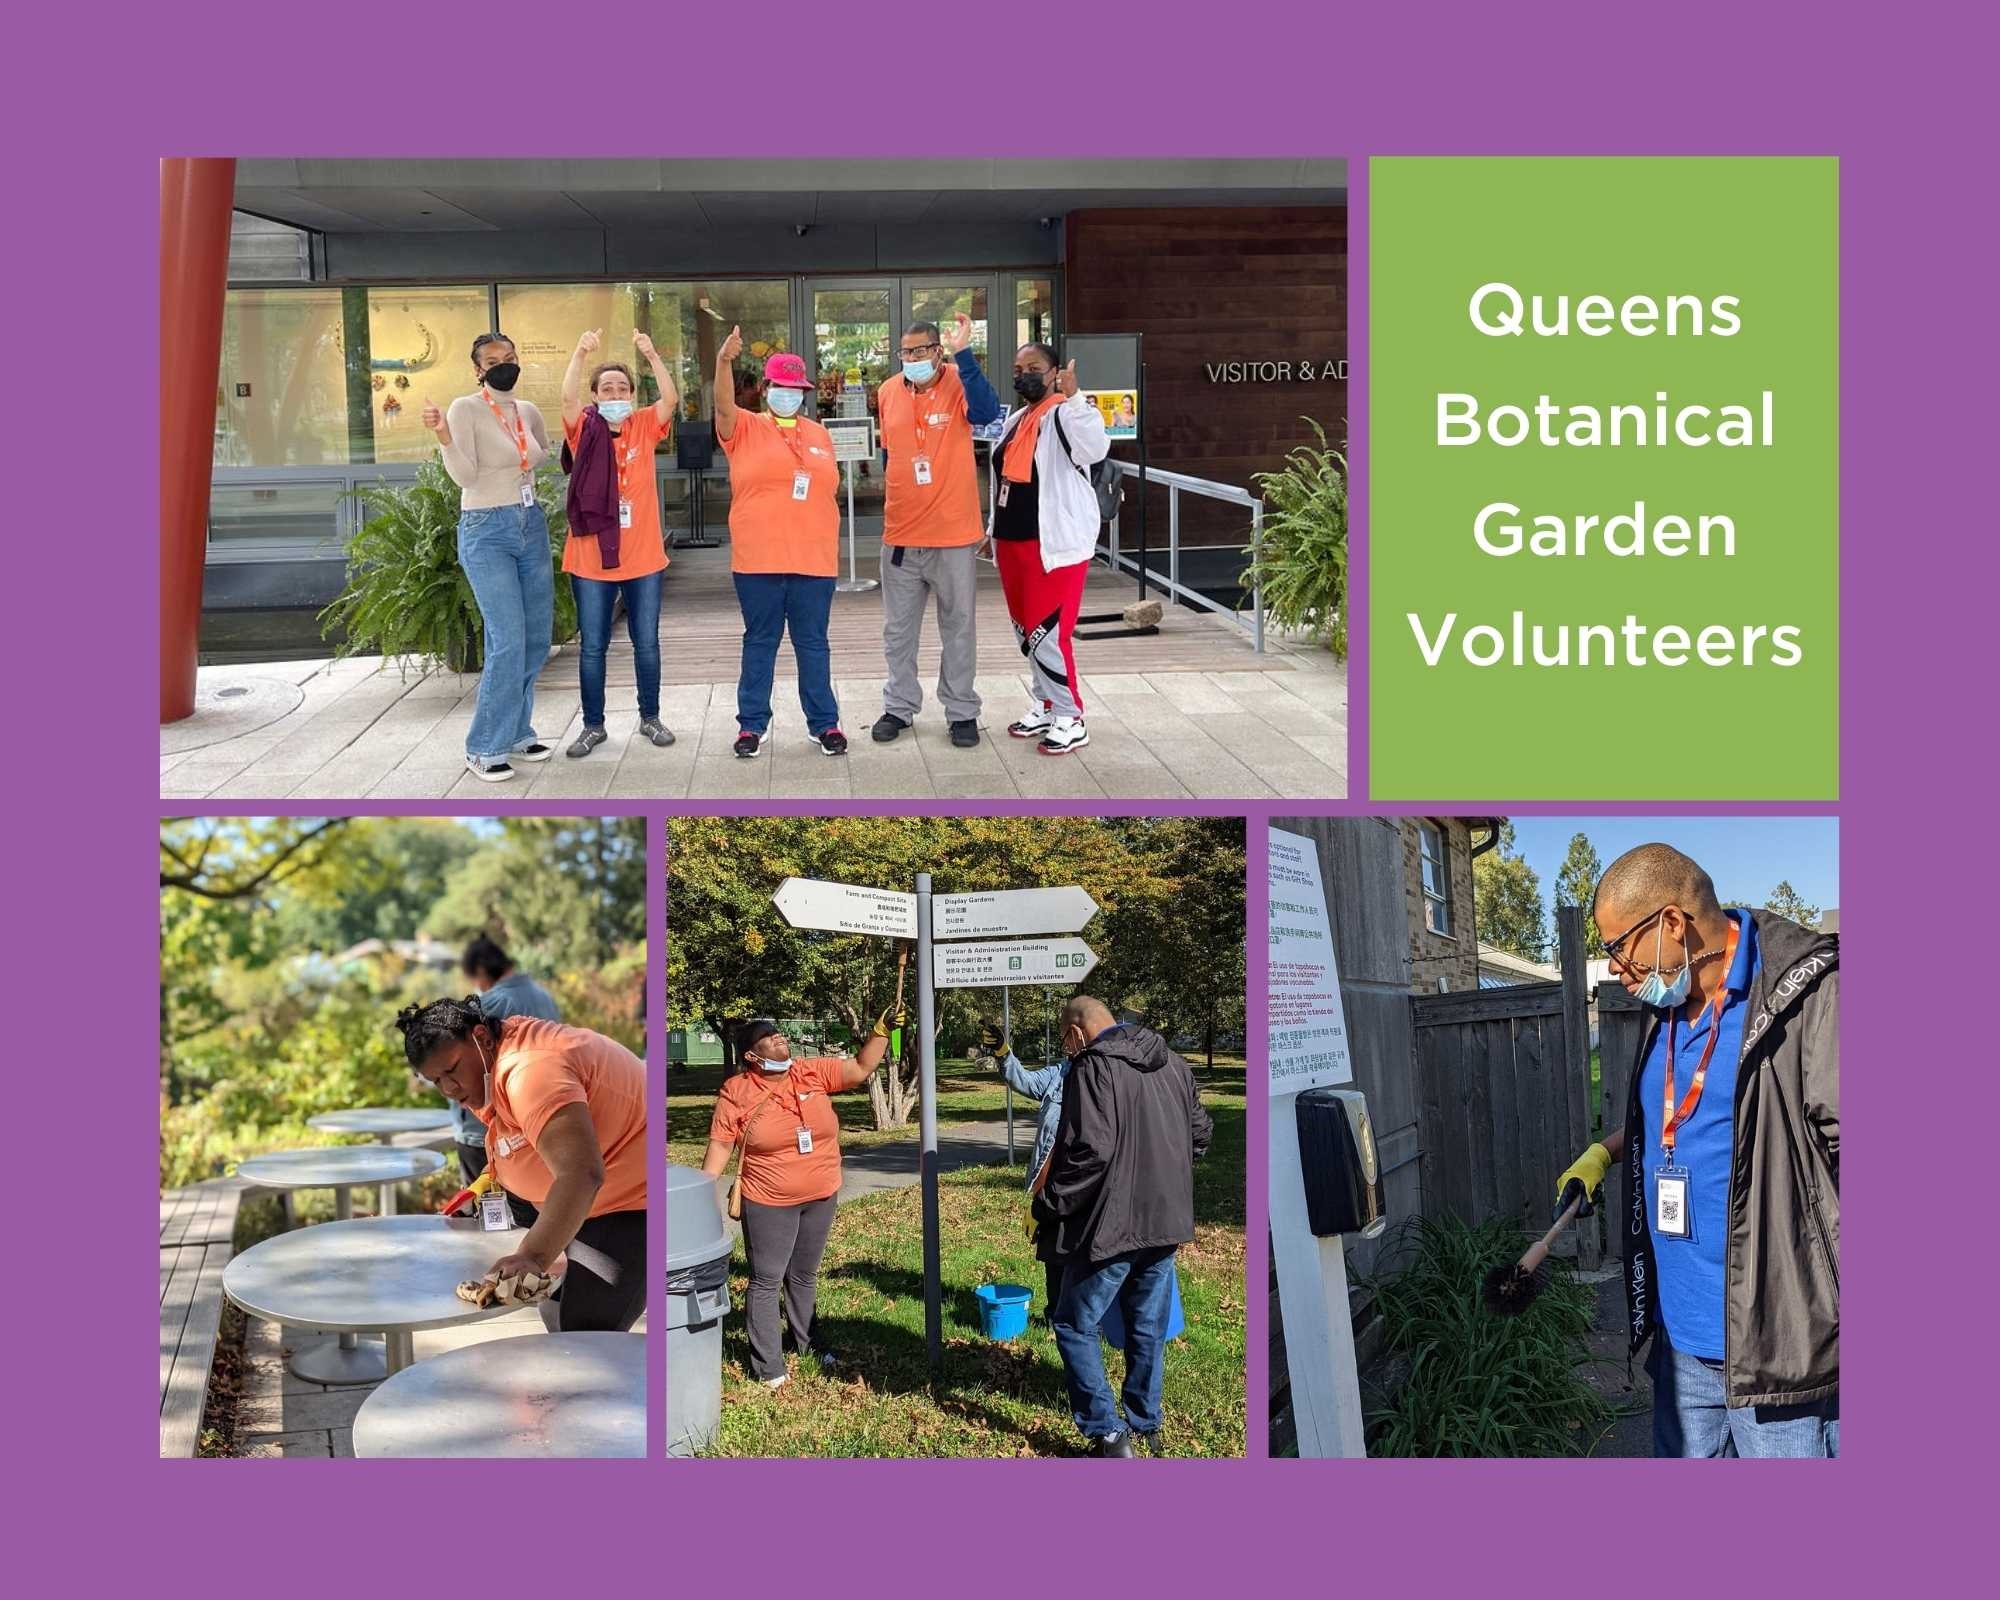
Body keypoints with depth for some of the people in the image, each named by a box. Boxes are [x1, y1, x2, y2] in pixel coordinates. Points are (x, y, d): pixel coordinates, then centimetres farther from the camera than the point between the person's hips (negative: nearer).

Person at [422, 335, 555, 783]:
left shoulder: (529, 410, 9)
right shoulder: (466, 408, -9)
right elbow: (464, 476, -19)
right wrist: (443, 435, -31)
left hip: (532, 527, 7)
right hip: (487, 531, -7)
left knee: (537, 637, 8)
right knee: (508, 641, -13)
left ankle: (516, 733, 22)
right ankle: (485, 748, -3)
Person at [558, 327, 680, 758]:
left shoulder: (644, 427, 1)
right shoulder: (585, 429, -2)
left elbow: (671, 399, -14)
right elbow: (568, 399, -20)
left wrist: (652, 357, -28)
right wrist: (580, 354, -34)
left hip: (643, 557, 1)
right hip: (591, 557, -1)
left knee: (647, 643, 11)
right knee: (593, 646, 7)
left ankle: (650, 718, 25)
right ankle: (593, 725, 17)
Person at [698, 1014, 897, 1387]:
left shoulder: (814, 1071, -5)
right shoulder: (737, 1092, -13)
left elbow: (861, 1069, -2)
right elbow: (720, 1145, -10)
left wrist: (881, 1031, -13)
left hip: (821, 1198, 4)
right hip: (768, 1204, -4)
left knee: (804, 1275, 21)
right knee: (766, 1280, 1)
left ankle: (804, 1340, 39)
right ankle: (767, 1363, 9)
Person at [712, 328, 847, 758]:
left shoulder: (819, 434, 13)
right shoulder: (746, 429, 2)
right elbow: (723, 406, -19)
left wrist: (833, 545, 14)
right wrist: (724, 361, -37)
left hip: (814, 559, 2)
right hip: (758, 560, -2)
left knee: (813, 642, 8)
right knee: (759, 642, 7)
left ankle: (824, 723, 15)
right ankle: (752, 724, 15)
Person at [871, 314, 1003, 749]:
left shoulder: (958, 384, -9)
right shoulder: (888, 392, 4)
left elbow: (987, 411, -32)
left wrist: (963, 355, -38)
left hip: (954, 532, -4)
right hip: (900, 533, 4)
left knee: (958, 627, 8)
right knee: (899, 628, 13)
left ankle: (961, 711, 18)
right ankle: (899, 706, 25)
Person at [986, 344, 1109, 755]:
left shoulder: (1065, 414, -12)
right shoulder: (1016, 418, 16)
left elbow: (1095, 449, -33)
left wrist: (1073, 397, -38)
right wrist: (995, 530, 25)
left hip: (1053, 541, -9)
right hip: (1013, 540, 9)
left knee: (1048, 631, -9)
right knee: (1025, 629, 15)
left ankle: (1070, 719, 1)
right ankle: (1046, 705, 28)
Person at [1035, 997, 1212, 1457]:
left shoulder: (1091, 1067, -15)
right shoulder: (1173, 1064, 10)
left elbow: (1089, 1149, -24)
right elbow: (1200, 1134, 18)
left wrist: (1048, 1204, -14)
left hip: (1112, 1224, -7)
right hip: (1166, 1222, 7)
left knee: (1075, 1326, 5)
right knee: (1148, 1328, 19)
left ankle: (1108, 1434, -1)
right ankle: (1146, 1426, 29)